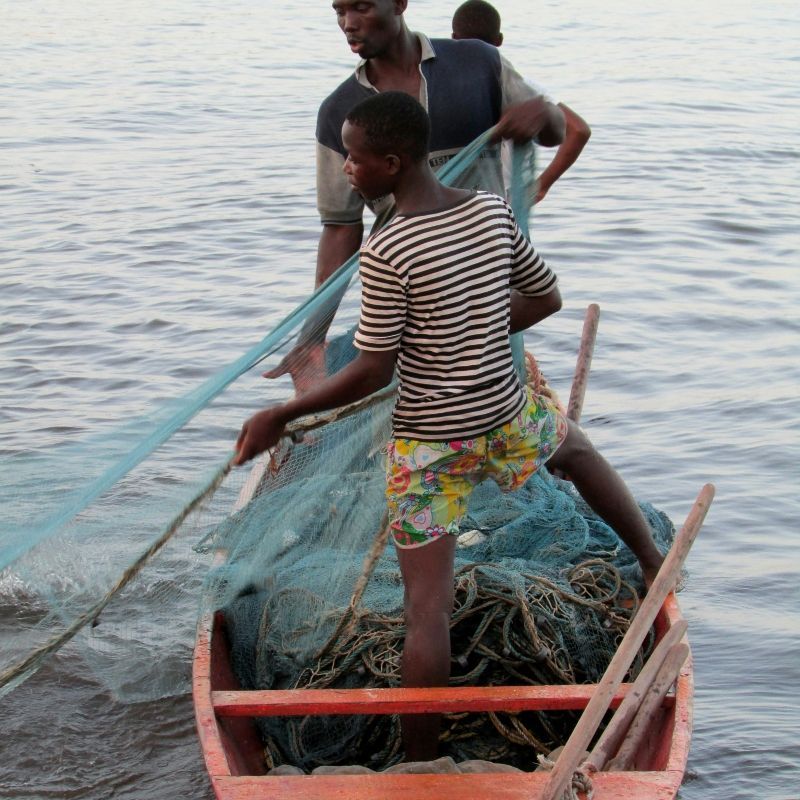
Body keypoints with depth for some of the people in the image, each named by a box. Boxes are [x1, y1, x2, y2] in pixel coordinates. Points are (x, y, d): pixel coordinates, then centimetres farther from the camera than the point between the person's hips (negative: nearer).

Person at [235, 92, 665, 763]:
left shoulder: (386, 253, -21)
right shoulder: (494, 211, -3)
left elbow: (371, 374, -18)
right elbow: (547, 298, 9)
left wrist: (279, 416, -8)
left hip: (429, 445, -6)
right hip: (507, 420, 6)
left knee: (428, 607, 0)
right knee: (574, 444, 39)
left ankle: (422, 766, 6)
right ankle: (654, 562, 46)